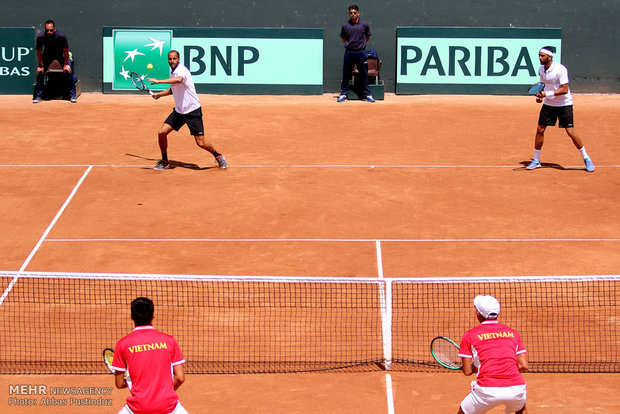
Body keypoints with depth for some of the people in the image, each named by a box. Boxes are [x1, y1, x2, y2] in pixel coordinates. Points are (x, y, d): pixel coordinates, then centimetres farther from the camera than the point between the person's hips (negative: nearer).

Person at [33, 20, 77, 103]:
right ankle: (38, 96, 5)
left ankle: (72, 95, -4)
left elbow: (66, 51, -19)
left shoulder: (61, 36, -34)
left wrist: (65, 64, -15)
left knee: (68, 71, -17)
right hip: (47, 54, 2)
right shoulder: (40, 37, -29)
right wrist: (41, 65, -10)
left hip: (61, 53, -2)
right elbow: (39, 52, -13)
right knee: (40, 71, -9)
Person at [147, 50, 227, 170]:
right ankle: (164, 161, 12)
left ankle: (218, 156, 20)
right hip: (179, 110, 8)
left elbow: (178, 80, -44)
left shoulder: (181, 70, -18)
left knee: (201, 143, -8)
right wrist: (159, 94, 23)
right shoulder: (173, 73, 10)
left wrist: (159, 81, -47)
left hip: (193, 111, -8)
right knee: (162, 132, -4)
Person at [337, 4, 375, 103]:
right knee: (346, 74, 3)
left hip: (360, 52, 0)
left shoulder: (364, 25, 0)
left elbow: (368, 37, 16)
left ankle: (367, 94, 10)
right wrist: (349, 44, 11)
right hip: (349, 52, 0)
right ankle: (343, 94, 11)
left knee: (364, 74, 3)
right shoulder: (345, 25, 1)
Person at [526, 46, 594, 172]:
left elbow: (564, 89, -23)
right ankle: (536, 160, 14)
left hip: (564, 104, -6)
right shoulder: (541, 69, 1)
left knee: (570, 132, -9)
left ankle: (586, 158, 7)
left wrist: (547, 94, -28)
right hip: (548, 104, 6)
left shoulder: (560, 69, -20)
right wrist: (541, 95, 1)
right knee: (540, 130, 0)